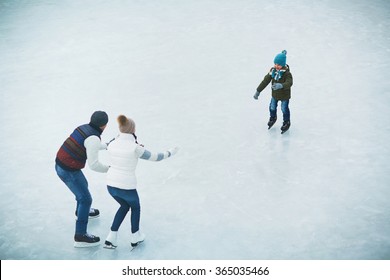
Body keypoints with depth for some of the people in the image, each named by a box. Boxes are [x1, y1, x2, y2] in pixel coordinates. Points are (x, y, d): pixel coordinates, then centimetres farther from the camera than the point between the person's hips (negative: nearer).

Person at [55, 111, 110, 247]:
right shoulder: (93, 138, -22)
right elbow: (93, 164, -23)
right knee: (86, 199, 1)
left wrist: (106, 146, 34)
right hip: (69, 171, -9)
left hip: (60, 164, 9)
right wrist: (108, 169, -8)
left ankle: (81, 210, 59)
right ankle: (80, 236, 5)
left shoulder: (84, 128, 5)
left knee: (83, 185, 32)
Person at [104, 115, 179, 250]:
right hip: (127, 187, -5)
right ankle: (134, 239, 41)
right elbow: (155, 157, -3)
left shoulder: (112, 144, -2)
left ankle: (111, 238, 25)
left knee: (125, 206, 31)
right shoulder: (135, 148, -16)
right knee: (135, 207, 27)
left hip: (111, 184, 5)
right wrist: (170, 153, 13)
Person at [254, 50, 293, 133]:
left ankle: (286, 122, 36)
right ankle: (273, 118, 53)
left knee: (284, 109, 11)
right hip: (275, 94, 5)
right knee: (272, 107, 22)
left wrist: (281, 86, -66)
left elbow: (289, 83, -45)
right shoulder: (273, 71, -13)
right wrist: (258, 91, -10)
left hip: (284, 95, -5)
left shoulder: (287, 73, -29)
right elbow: (265, 81, -9)